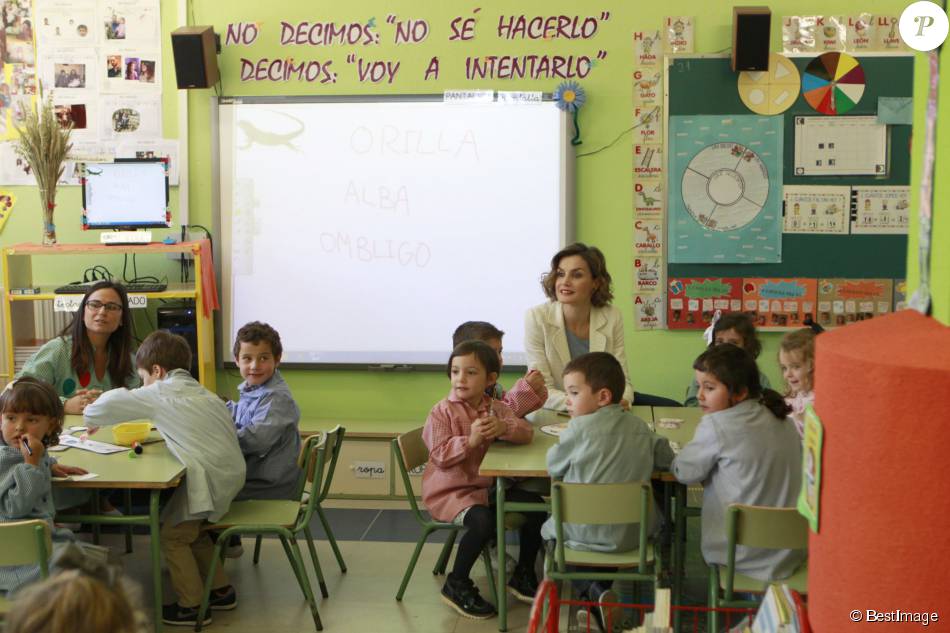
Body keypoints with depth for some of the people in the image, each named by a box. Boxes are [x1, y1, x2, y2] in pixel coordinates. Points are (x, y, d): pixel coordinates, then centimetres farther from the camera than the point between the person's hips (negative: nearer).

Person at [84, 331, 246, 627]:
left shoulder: (160, 393, -3)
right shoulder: (201, 392, 19)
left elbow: (111, 403, -3)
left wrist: (92, 419, 17)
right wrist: (158, 433, 22)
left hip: (209, 477, -8)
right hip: (232, 472, 8)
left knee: (173, 536, 5)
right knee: (194, 531, 24)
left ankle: (192, 607, 9)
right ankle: (221, 590, 30)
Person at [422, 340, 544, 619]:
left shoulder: (496, 408, 6)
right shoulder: (442, 412, -10)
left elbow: (526, 432, -4)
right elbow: (440, 456, -17)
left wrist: (504, 428, -25)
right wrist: (470, 440, -31)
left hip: (488, 485, 6)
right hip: (450, 490, -6)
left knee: (535, 505, -6)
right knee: (483, 521, -32)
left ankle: (523, 575, 14)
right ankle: (456, 585, -9)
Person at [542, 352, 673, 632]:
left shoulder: (579, 427, -12)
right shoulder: (640, 427, 2)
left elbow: (553, 466, -1)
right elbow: (667, 459, 15)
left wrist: (563, 442, 18)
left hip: (586, 532, -5)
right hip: (633, 533, 5)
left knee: (549, 530, 23)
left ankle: (590, 591, 3)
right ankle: (600, 589, 23)